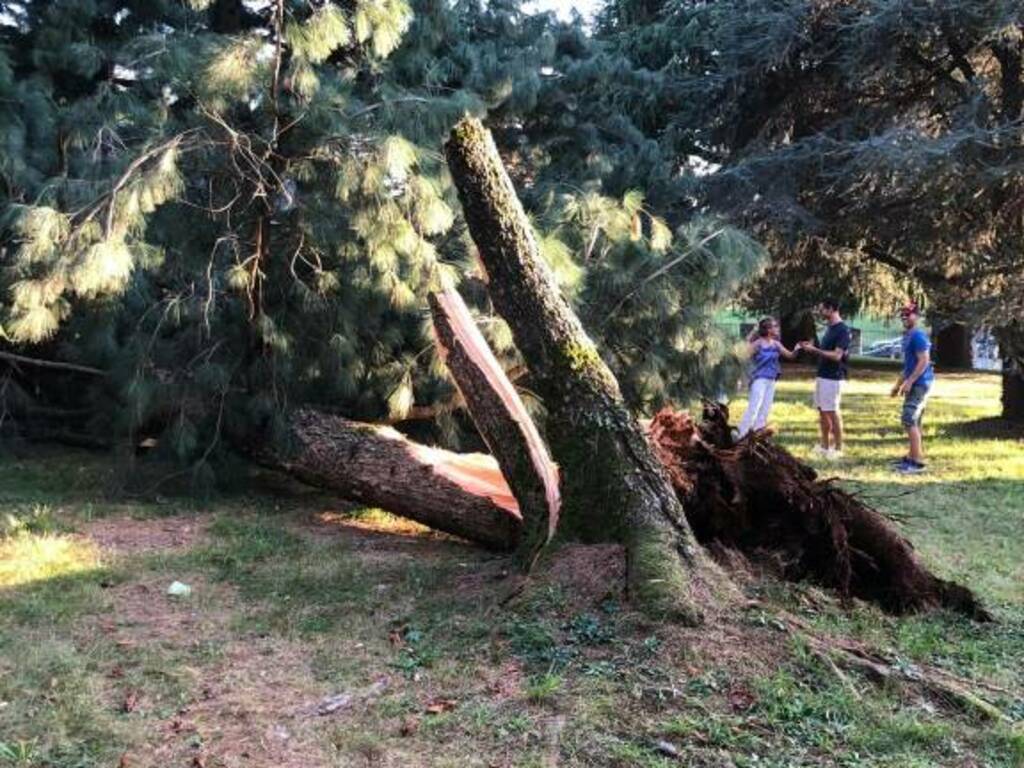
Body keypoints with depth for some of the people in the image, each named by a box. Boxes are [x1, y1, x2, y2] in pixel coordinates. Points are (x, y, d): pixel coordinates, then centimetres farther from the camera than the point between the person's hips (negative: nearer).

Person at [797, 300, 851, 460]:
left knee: (833, 413, -3)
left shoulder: (843, 330, -15)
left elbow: (836, 355, -22)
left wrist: (814, 350, -23)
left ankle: (838, 448, 5)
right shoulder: (830, 328, 13)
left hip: (833, 378, -9)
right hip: (822, 375, 9)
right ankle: (825, 445, 20)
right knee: (822, 411, 12)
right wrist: (811, 347, 7)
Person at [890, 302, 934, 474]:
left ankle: (917, 462, -13)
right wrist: (898, 383, 24)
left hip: (919, 384, -10)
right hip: (914, 384, 10)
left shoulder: (918, 336, -13)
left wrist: (909, 381, -24)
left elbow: (924, 361, -21)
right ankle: (913, 456, 22)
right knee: (913, 421, 14)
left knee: (909, 420, -13)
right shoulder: (908, 336, 17)